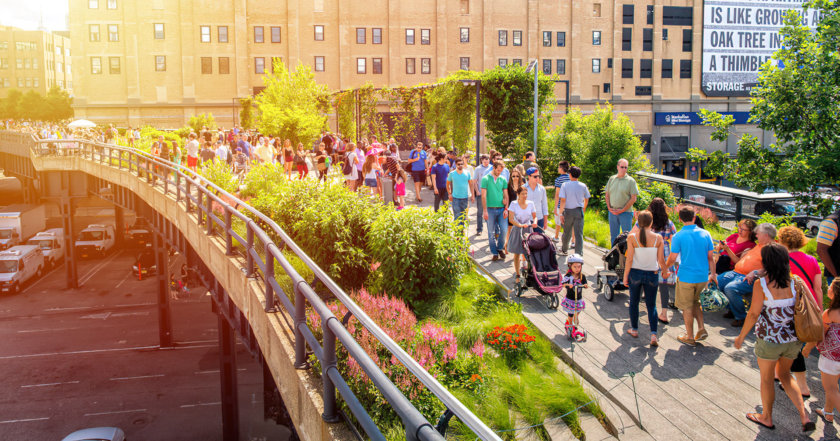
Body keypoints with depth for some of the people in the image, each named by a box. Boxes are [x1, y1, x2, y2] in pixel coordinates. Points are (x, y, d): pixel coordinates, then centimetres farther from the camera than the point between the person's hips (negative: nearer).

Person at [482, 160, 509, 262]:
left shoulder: (503, 180, 8)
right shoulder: (485, 179, -2)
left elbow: (506, 195, 11)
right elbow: (483, 195, -5)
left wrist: (506, 209, 1)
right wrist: (485, 211, -10)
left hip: (501, 209, 3)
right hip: (490, 209, -2)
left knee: (504, 230, -5)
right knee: (491, 232, 4)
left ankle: (499, 248, 18)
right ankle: (494, 253, 15)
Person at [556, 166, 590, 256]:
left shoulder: (565, 185, -8)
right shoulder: (583, 186, 0)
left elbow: (563, 200, -12)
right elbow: (586, 199, 12)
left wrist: (561, 213, -9)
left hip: (568, 211, 0)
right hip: (579, 211, 0)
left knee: (567, 232, 17)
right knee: (579, 234, -1)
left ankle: (564, 249, 36)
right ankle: (579, 254, -7)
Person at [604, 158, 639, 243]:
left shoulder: (631, 181, -2)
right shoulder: (612, 179, 10)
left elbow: (633, 198, -7)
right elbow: (607, 195, 14)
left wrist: (622, 210, -12)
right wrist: (609, 207, 0)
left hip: (626, 212, -4)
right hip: (612, 212, 4)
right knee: (613, 236, 10)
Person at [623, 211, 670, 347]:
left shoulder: (632, 237, -12)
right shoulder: (658, 238, -9)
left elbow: (629, 259, -11)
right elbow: (661, 260, -4)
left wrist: (625, 275, -1)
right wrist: (665, 271, 15)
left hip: (635, 273, -1)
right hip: (652, 274, 1)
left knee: (634, 302, 19)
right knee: (651, 305, 9)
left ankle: (634, 329, 31)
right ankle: (653, 334, -4)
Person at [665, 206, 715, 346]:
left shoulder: (678, 236, -12)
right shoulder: (705, 234, 0)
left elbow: (672, 259, -8)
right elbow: (711, 257, 4)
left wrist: (665, 267, 12)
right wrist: (712, 274, 15)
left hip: (686, 276, -4)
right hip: (702, 276, 4)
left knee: (687, 307, 8)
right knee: (695, 302, 25)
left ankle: (690, 337, 16)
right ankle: (701, 329, 16)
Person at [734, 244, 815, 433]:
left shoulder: (761, 284, -19)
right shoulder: (793, 283, -7)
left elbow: (754, 314, -16)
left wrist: (741, 336, -3)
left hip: (769, 341, -5)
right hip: (793, 340, 5)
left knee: (766, 378, 17)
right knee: (785, 375, 26)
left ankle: (767, 417, 33)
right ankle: (804, 416, 17)